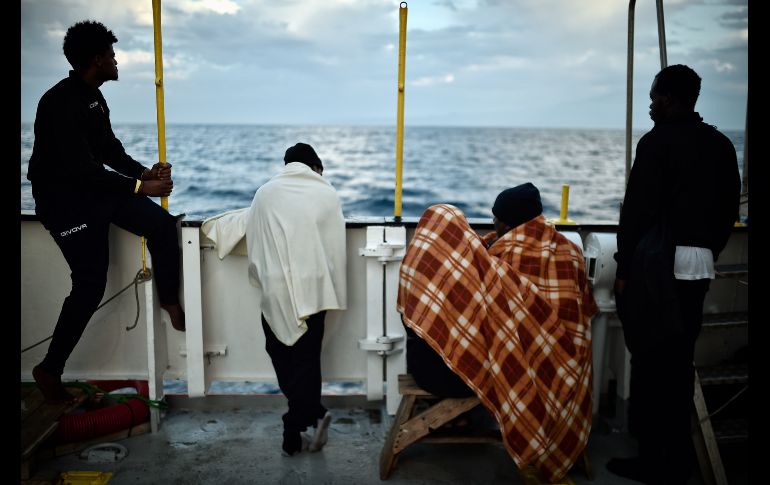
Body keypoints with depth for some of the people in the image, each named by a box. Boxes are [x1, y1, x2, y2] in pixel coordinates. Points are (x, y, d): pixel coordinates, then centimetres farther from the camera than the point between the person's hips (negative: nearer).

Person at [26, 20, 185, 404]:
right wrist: (139, 187, -26)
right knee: (90, 284, -8)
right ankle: (49, 370, 8)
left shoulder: (93, 97, 6)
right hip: (63, 199, -8)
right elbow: (81, 169, -28)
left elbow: (110, 149, 11)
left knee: (162, 224, -3)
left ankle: (169, 300, 16)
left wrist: (145, 172, -5)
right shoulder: (62, 103, -23)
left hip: (93, 187, 9)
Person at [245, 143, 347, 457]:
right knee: (305, 360, 8)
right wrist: (335, 294, 10)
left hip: (276, 289, 1)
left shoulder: (265, 193, 6)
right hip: (312, 289, 0)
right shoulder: (327, 193, 3)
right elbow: (336, 248, 3)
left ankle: (312, 414, 14)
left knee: (283, 358, 14)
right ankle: (294, 435, 9)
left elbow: (253, 244, 7)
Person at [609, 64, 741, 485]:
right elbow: (729, 207, 15)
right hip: (700, 265, 7)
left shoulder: (658, 142, -9)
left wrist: (624, 268, -7)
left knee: (650, 359, -1)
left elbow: (637, 209, -13)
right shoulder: (721, 145, 12)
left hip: (657, 265, -7)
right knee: (680, 360, 15)